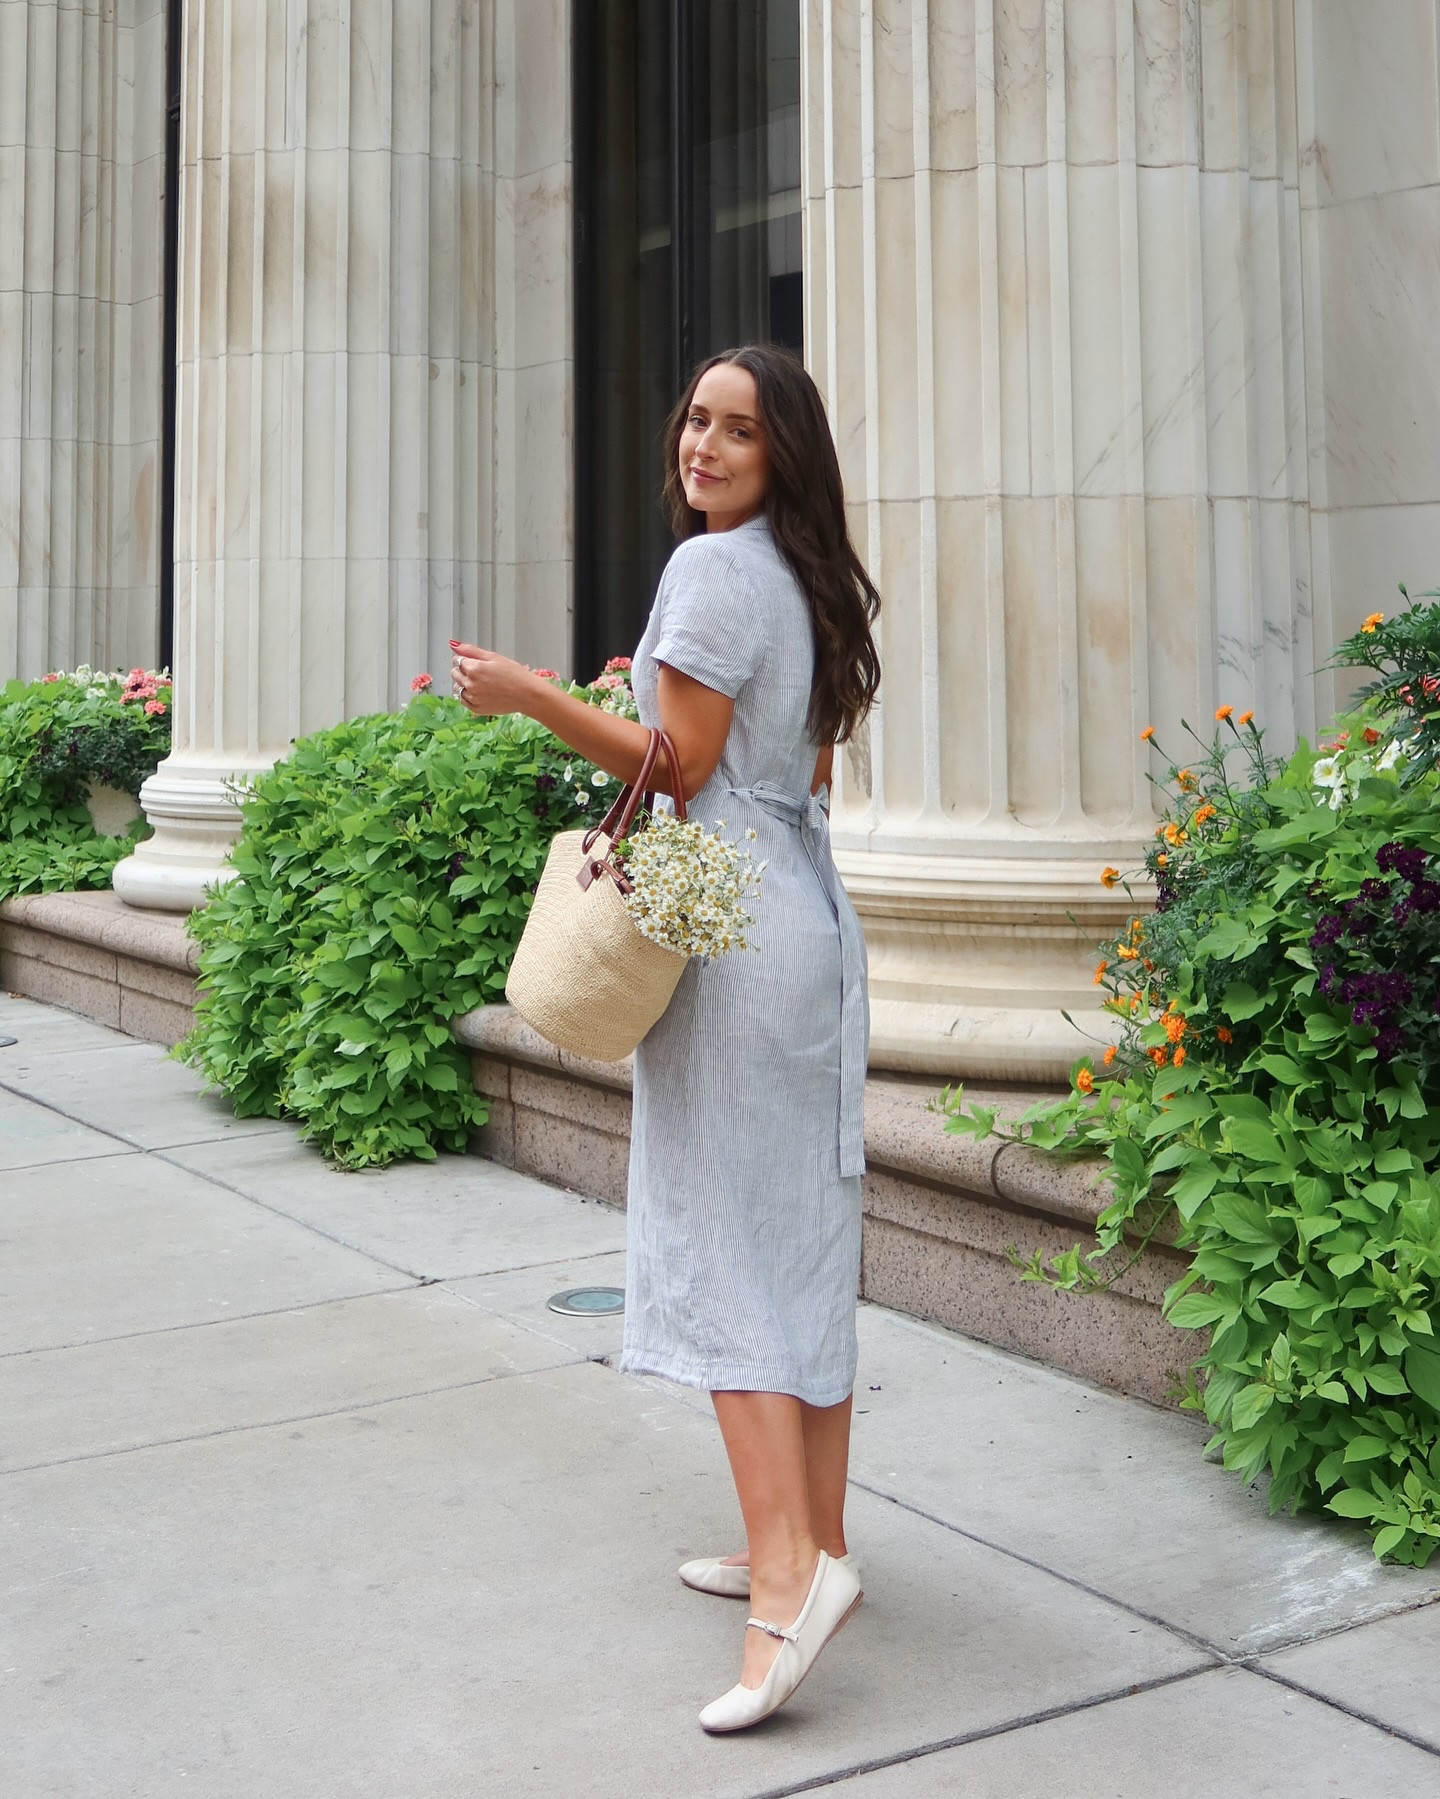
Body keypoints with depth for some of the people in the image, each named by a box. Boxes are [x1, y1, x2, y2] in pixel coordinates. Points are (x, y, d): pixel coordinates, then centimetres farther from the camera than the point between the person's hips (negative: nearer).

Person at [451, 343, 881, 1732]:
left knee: (721, 1240, -8)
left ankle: (789, 1567, -13)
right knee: (804, 1232, 11)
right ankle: (813, 1544, 19)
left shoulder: (713, 568, -11)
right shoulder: (809, 577, 17)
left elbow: (681, 771, -14)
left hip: (733, 932, -9)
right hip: (812, 919, 10)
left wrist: (535, 698, -17)